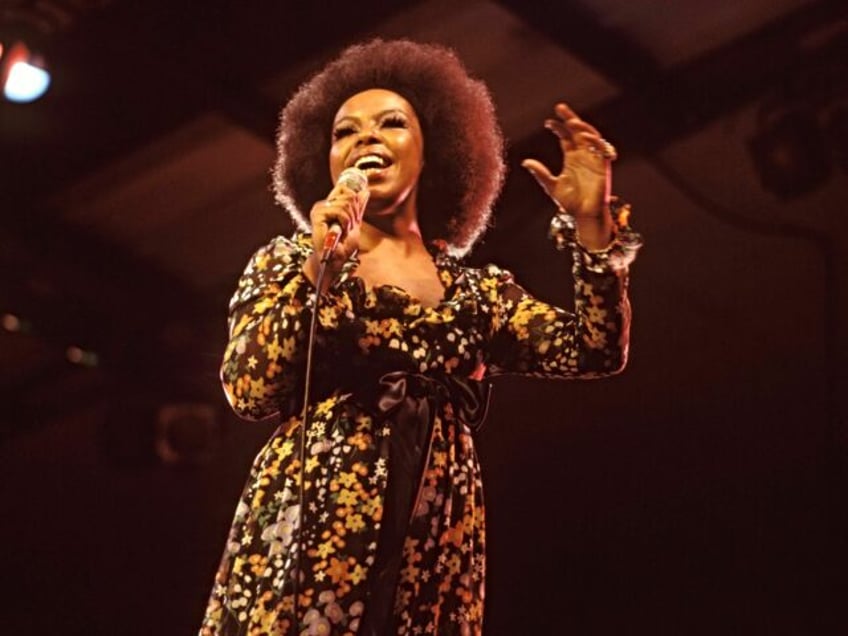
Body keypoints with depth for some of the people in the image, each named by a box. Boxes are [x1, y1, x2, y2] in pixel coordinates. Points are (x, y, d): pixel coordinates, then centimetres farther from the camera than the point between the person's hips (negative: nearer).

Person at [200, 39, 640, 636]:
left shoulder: (480, 290, 17)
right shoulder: (288, 260, 12)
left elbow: (596, 352, 5)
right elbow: (249, 390, -2)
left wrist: (592, 224, -6)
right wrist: (321, 264, -9)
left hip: (432, 555, 2)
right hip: (310, 534, -2)